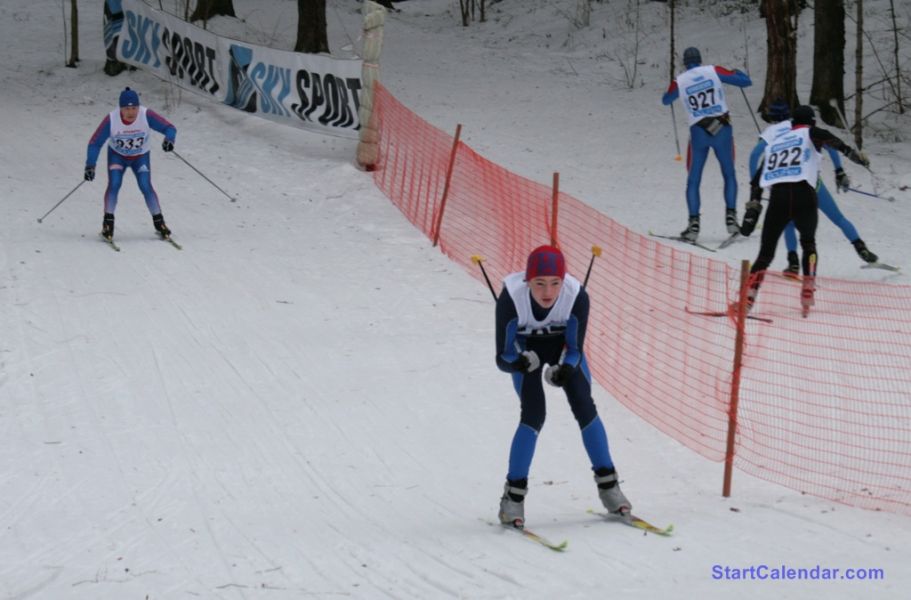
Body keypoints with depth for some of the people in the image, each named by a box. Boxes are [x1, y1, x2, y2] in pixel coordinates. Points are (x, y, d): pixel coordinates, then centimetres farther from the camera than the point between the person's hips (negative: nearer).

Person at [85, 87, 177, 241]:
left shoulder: (146, 115, -30)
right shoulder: (111, 120, -30)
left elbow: (169, 128, -27)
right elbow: (95, 143, -23)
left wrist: (169, 140, -49)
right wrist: (90, 165, -32)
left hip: (141, 157, 0)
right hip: (117, 155, 0)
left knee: (146, 186, -16)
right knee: (114, 184, -19)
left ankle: (159, 222, -1)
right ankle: (108, 222, -8)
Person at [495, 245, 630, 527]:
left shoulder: (577, 295, -34)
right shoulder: (511, 296, -37)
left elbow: (575, 350, -22)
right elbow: (503, 357, -32)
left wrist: (566, 370, -44)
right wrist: (518, 363, -54)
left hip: (562, 344, 1)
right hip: (526, 349, -1)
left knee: (584, 407, -12)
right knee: (533, 415, -17)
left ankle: (607, 483, 4)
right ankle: (513, 496, -7)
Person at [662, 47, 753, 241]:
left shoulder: (679, 82, 0)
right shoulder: (713, 71, -3)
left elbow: (666, 100, 21)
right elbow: (746, 82, -1)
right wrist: (738, 73, 21)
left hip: (699, 132, 0)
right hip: (722, 129, 0)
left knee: (693, 180, 10)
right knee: (729, 174, 15)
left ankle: (694, 223, 0)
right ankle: (731, 216, 3)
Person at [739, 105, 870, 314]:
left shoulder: (774, 142, 29)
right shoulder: (810, 133, 17)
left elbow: (757, 180, 24)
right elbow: (826, 138, -8)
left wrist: (753, 207, 23)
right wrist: (851, 152, -14)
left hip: (777, 198, 3)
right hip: (803, 195, -3)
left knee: (766, 252, 9)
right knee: (808, 243, 21)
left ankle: (747, 298, -10)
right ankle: (808, 291, 6)